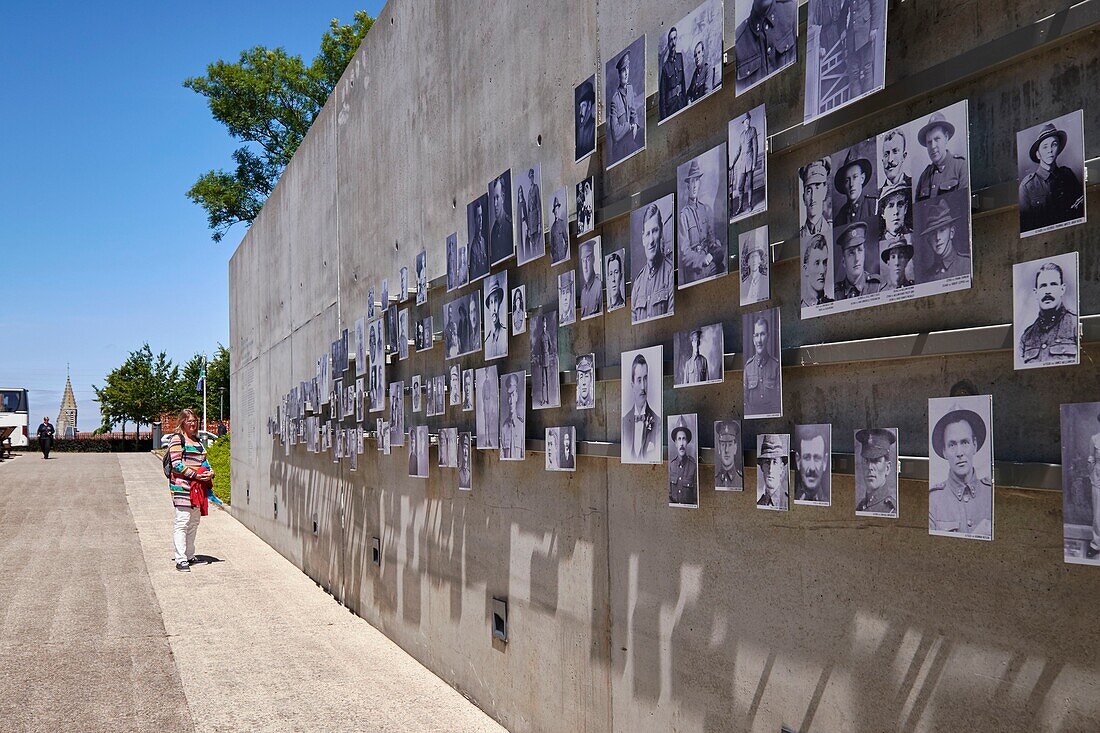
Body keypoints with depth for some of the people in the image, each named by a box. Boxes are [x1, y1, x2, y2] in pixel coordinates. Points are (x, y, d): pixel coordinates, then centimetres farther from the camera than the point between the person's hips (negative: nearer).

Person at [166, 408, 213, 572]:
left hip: (198, 487, 8)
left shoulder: (197, 440, 20)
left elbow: (204, 461, 25)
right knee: (182, 522, -9)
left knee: (194, 522, 12)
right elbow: (177, 464, -13)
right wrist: (196, 475, -17)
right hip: (182, 486, -8)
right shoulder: (177, 439, -5)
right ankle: (180, 560, -9)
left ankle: (190, 555, 21)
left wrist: (210, 472, 4)